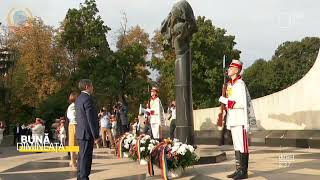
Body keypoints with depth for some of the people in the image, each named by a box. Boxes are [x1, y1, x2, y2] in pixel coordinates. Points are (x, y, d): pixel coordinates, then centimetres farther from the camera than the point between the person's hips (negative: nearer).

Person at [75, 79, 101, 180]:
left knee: (82, 156, 16)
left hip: (80, 133, 10)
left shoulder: (79, 99, 14)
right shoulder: (88, 99, -16)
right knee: (86, 157, -5)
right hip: (87, 133, -10)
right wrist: (96, 136, -17)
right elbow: (91, 119, -19)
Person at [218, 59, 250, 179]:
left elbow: (242, 104, -19)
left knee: (242, 146, -3)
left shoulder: (240, 84, -12)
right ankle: (238, 170, 20)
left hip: (239, 121, -9)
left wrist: (226, 101, -17)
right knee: (236, 146, 12)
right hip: (232, 120, 9)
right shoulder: (229, 84, 15)